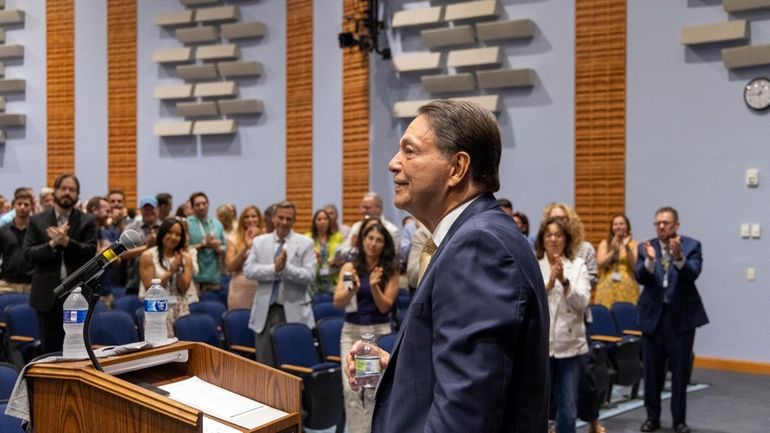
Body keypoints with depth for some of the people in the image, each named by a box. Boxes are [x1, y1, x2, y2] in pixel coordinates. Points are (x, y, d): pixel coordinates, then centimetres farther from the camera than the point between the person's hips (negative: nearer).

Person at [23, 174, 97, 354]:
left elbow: (91, 251, -6)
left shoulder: (86, 221, 5)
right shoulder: (37, 221, 7)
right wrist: (52, 244, -16)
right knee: (50, 348, 5)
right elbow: (28, 253, -1)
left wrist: (66, 241, -20)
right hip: (47, 294, 1)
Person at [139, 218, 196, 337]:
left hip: (181, 309, 3)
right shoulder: (148, 256, -3)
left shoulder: (186, 257, 7)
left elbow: (184, 289, 2)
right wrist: (171, 271, -11)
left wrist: (179, 269, -12)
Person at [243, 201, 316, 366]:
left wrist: (286, 267, -22)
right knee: (265, 365, 8)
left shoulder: (305, 243, 2)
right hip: (266, 311, 2)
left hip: (294, 312, -2)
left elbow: (309, 276, -8)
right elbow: (248, 270, -3)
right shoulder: (259, 242, 9)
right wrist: (274, 268, -16)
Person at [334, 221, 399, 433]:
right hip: (351, 331, 1)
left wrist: (374, 286, -22)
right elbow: (338, 302, -5)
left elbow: (385, 306, -5)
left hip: (379, 332, -1)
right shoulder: (350, 267, 2)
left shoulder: (390, 271, -1)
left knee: (373, 391, 2)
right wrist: (352, 288, -25)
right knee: (351, 389, -9)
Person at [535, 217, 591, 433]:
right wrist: (549, 283, -22)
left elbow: (582, 302, -6)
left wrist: (564, 281, -21)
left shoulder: (578, 265, 4)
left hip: (570, 344, 2)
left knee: (568, 407, 8)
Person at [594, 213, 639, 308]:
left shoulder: (633, 244, 7)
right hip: (608, 288, 1)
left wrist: (627, 248, -11)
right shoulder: (605, 243, 11)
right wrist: (614, 250, -10)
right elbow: (600, 264, -1)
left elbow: (635, 266, -3)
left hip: (627, 288, -1)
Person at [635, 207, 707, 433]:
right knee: (652, 370, 8)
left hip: (682, 316, -2)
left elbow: (693, 274, -19)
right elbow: (641, 278, -10)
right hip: (653, 315, 2)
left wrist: (678, 257, -37)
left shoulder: (691, 245, -3)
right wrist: (650, 260, -28)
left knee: (680, 370, 4)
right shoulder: (646, 247, 2)